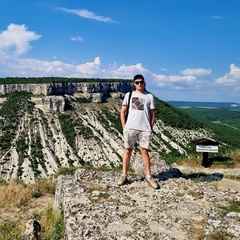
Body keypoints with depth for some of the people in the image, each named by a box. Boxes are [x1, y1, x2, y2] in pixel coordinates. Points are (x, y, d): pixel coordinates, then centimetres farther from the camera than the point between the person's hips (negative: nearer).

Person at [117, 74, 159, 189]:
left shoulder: (149, 96, 8)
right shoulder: (129, 95, 8)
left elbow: (152, 114, 9)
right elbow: (122, 111, 9)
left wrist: (150, 127, 2)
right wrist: (124, 126, 1)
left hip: (145, 129, 0)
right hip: (130, 128, 1)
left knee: (144, 151, 2)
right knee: (128, 150, 6)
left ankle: (148, 176, 11)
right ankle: (124, 175, 14)